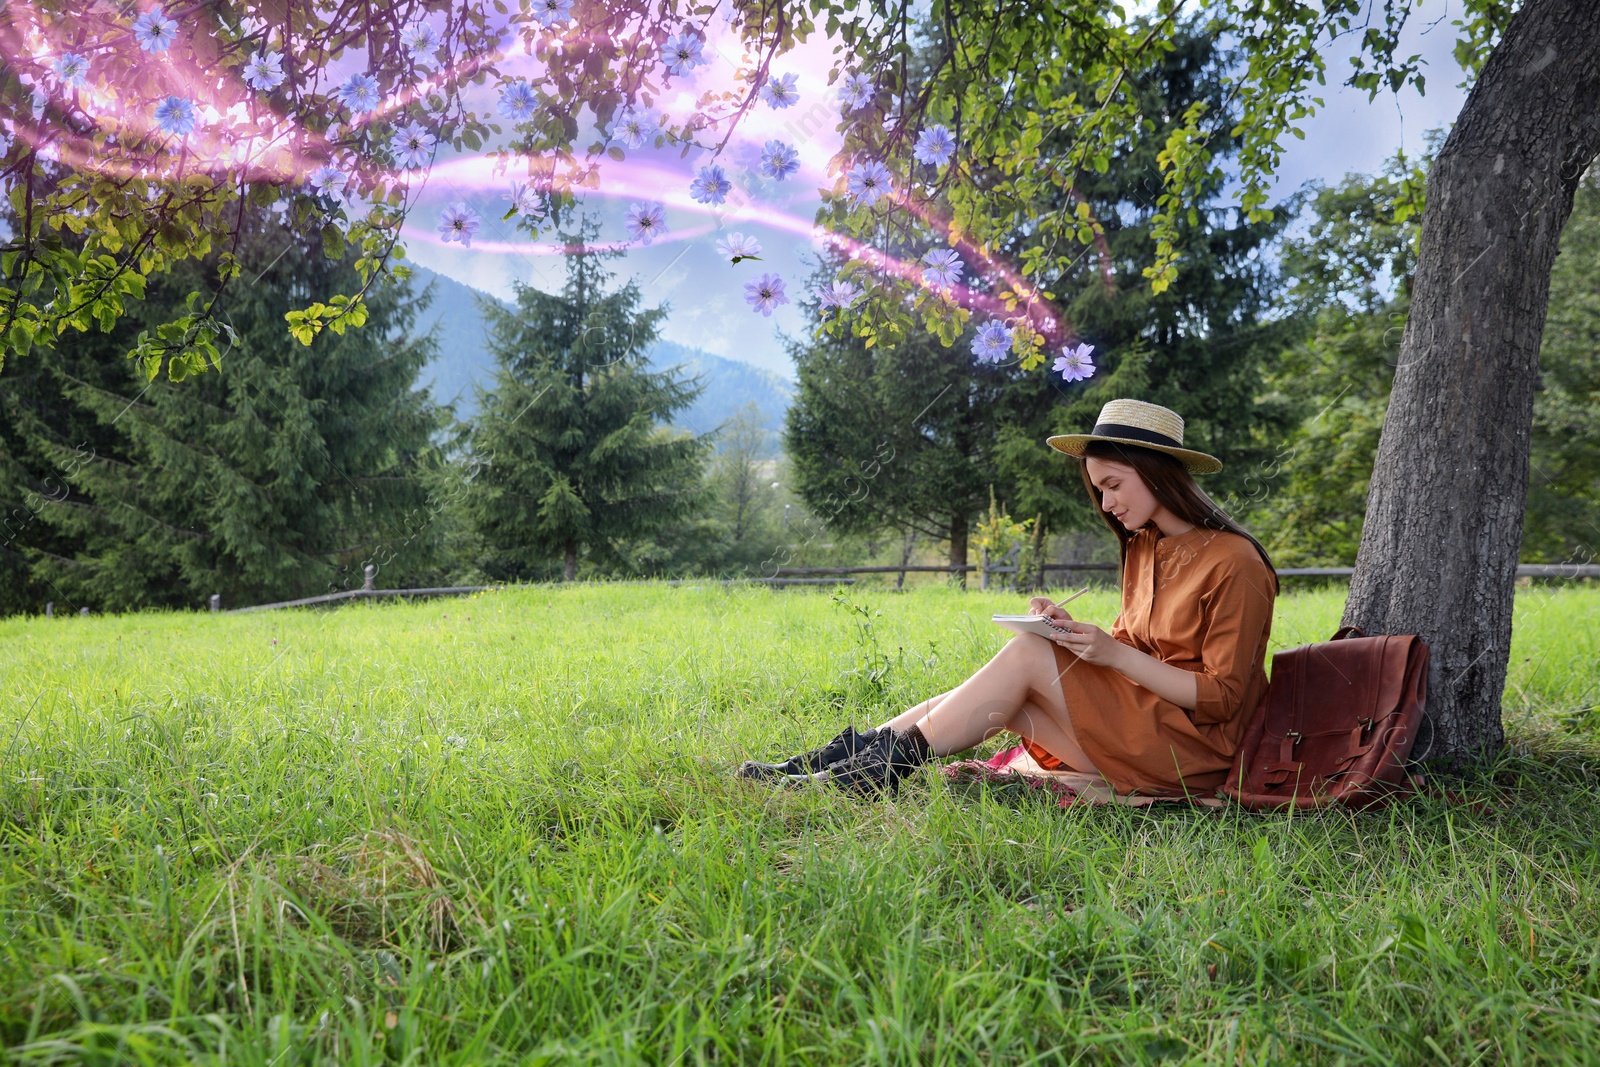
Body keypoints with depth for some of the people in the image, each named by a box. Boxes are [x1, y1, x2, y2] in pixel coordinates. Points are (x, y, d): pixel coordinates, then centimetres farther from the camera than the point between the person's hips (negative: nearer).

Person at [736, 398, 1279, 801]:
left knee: (1027, 654, -20)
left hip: (1193, 749, -8)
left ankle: (887, 763, -18)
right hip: (1134, 726, 8)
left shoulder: (1233, 564, -14)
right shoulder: (1144, 546, 11)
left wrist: (1115, 654, -21)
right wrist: (1072, 628, -7)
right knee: (997, 700, -12)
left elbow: (1221, 698, -15)